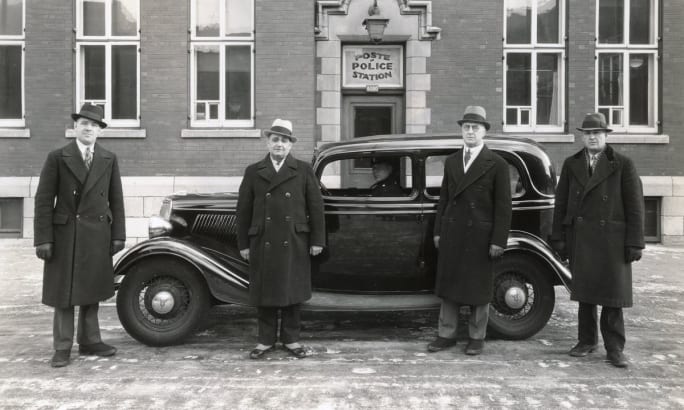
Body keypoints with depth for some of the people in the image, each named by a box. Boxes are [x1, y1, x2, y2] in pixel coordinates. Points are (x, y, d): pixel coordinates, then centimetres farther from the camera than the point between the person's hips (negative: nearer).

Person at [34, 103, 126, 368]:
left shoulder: (109, 160, 7)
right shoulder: (57, 158, -2)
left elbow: (116, 200, 6)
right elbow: (44, 200, -4)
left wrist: (118, 235, 1)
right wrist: (43, 239, -10)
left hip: (97, 236, 3)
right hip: (65, 235, -2)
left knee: (91, 290, 10)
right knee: (63, 292, 5)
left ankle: (89, 341, 23)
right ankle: (62, 348, 14)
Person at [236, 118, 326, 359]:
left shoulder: (303, 170, 4)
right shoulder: (253, 172, 7)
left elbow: (316, 206, 2)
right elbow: (243, 209, 6)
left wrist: (317, 239, -2)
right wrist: (243, 244, 3)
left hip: (294, 243, -1)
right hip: (262, 242, 1)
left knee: (291, 291, 7)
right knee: (264, 292, 7)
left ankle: (291, 339, 21)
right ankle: (266, 340, 21)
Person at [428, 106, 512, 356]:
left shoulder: (497, 164, -4)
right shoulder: (451, 161, 10)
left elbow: (503, 206, -6)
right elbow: (444, 199, 11)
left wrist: (498, 241, -11)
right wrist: (438, 232, 8)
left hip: (481, 236, -4)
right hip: (452, 234, 4)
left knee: (478, 288, 6)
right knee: (448, 285, 9)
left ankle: (476, 337, 21)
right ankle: (446, 335, 21)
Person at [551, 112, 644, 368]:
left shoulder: (623, 165, 0)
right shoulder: (571, 164, 9)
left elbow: (635, 206, -2)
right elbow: (560, 203, 7)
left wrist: (634, 243, -7)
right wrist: (559, 238, 2)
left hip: (611, 239, -2)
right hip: (579, 239, 3)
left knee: (612, 294, 3)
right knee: (584, 292, 10)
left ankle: (614, 348, 13)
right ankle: (586, 341, 23)